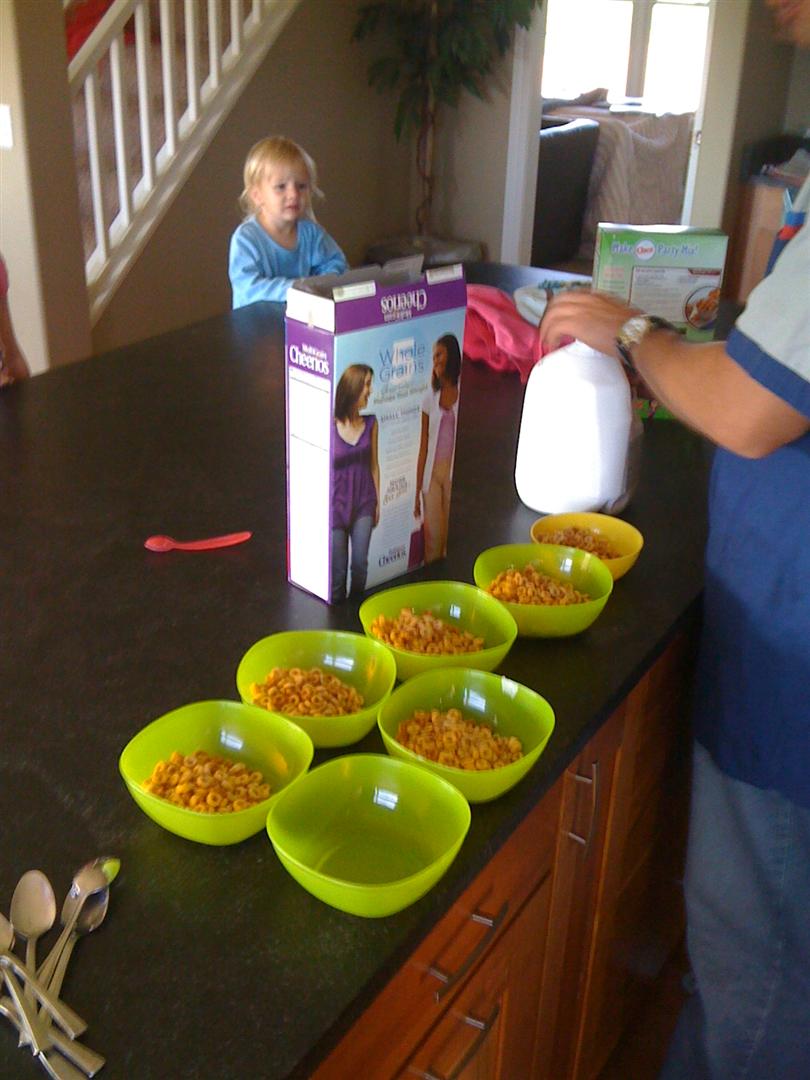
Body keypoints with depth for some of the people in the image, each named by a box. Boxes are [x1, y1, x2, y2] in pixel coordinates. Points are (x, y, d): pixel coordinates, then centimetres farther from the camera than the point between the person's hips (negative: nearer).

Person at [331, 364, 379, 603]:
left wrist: (377, 502, 10)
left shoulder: (370, 423, -4)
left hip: (363, 503, 3)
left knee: (360, 564, 8)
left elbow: (374, 464, 6)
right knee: (338, 568, 8)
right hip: (337, 504, -3)